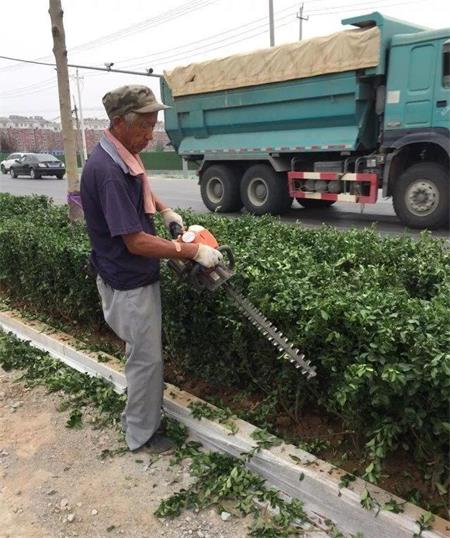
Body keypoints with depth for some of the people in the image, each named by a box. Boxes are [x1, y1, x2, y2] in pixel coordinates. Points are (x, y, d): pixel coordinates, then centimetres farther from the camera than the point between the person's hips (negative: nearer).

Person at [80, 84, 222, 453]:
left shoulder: (123, 156, 3)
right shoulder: (107, 170, -27)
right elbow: (136, 242, -29)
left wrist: (166, 211, 12)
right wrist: (194, 252, -23)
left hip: (138, 276, 10)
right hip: (129, 283, -10)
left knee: (143, 353, 22)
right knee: (147, 359, 5)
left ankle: (138, 415, 41)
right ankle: (141, 433, 25)